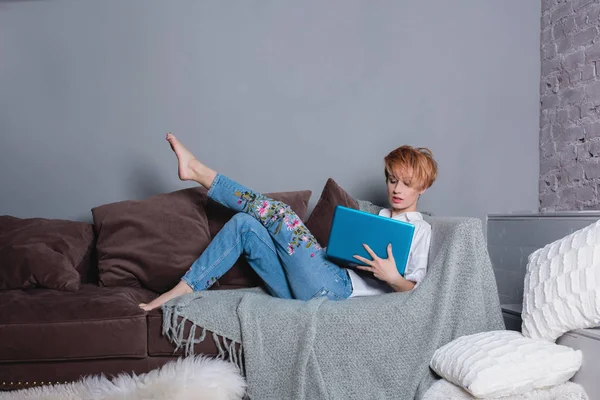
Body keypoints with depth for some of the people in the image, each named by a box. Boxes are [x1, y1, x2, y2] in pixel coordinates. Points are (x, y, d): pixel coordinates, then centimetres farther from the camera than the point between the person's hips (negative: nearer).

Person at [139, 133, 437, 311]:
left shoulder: (419, 229, 7)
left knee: (278, 212, -18)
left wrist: (392, 278, -22)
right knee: (244, 224, -6)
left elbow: (413, 290, -2)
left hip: (334, 287, -7)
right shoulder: (378, 217, 29)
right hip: (309, 287, 7)